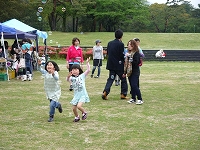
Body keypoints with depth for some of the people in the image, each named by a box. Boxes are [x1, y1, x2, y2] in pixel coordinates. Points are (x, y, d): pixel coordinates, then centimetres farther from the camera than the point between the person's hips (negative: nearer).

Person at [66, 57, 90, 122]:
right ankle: (77, 117, 33)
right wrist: (68, 76, -38)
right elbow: (67, 80, -19)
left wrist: (87, 63, -19)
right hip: (76, 95, 4)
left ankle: (84, 113, 8)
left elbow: (88, 70, -12)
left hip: (82, 94, -4)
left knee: (79, 106, -22)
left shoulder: (82, 76, -2)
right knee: (74, 108, 5)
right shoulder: (72, 78, 3)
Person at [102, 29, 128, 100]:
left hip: (111, 64, 5)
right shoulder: (121, 44, -14)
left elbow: (107, 53, 9)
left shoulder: (109, 43, 4)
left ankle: (105, 92, -5)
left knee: (110, 79, 10)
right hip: (119, 65, -5)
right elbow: (122, 55, -15)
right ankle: (123, 94, 13)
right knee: (123, 79, 10)